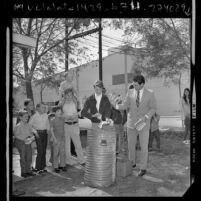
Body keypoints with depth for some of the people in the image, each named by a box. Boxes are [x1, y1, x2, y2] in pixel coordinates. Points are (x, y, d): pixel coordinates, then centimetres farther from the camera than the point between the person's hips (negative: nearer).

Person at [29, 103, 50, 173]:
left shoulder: (46, 115, 5)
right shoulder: (34, 116, -10)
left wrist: (47, 130, 9)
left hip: (45, 133, 5)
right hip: (38, 133, -5)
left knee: (44, 151, 8)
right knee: (40, 151, -8)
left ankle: (43, 167, 20)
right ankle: (37, 168, 6)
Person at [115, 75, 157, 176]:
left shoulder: (150, 94, -8)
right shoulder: (130, 92, -2)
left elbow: (153, 108, -3)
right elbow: (124, 106, -6)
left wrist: (145, 117, -19)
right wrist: (115, 105, -25)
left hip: (144, 123, -2)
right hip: (131, 123, 3)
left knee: (143, 147, 4)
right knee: (131, 144, 11)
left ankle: (143, 168, 21)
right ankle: (132, 163, 34)